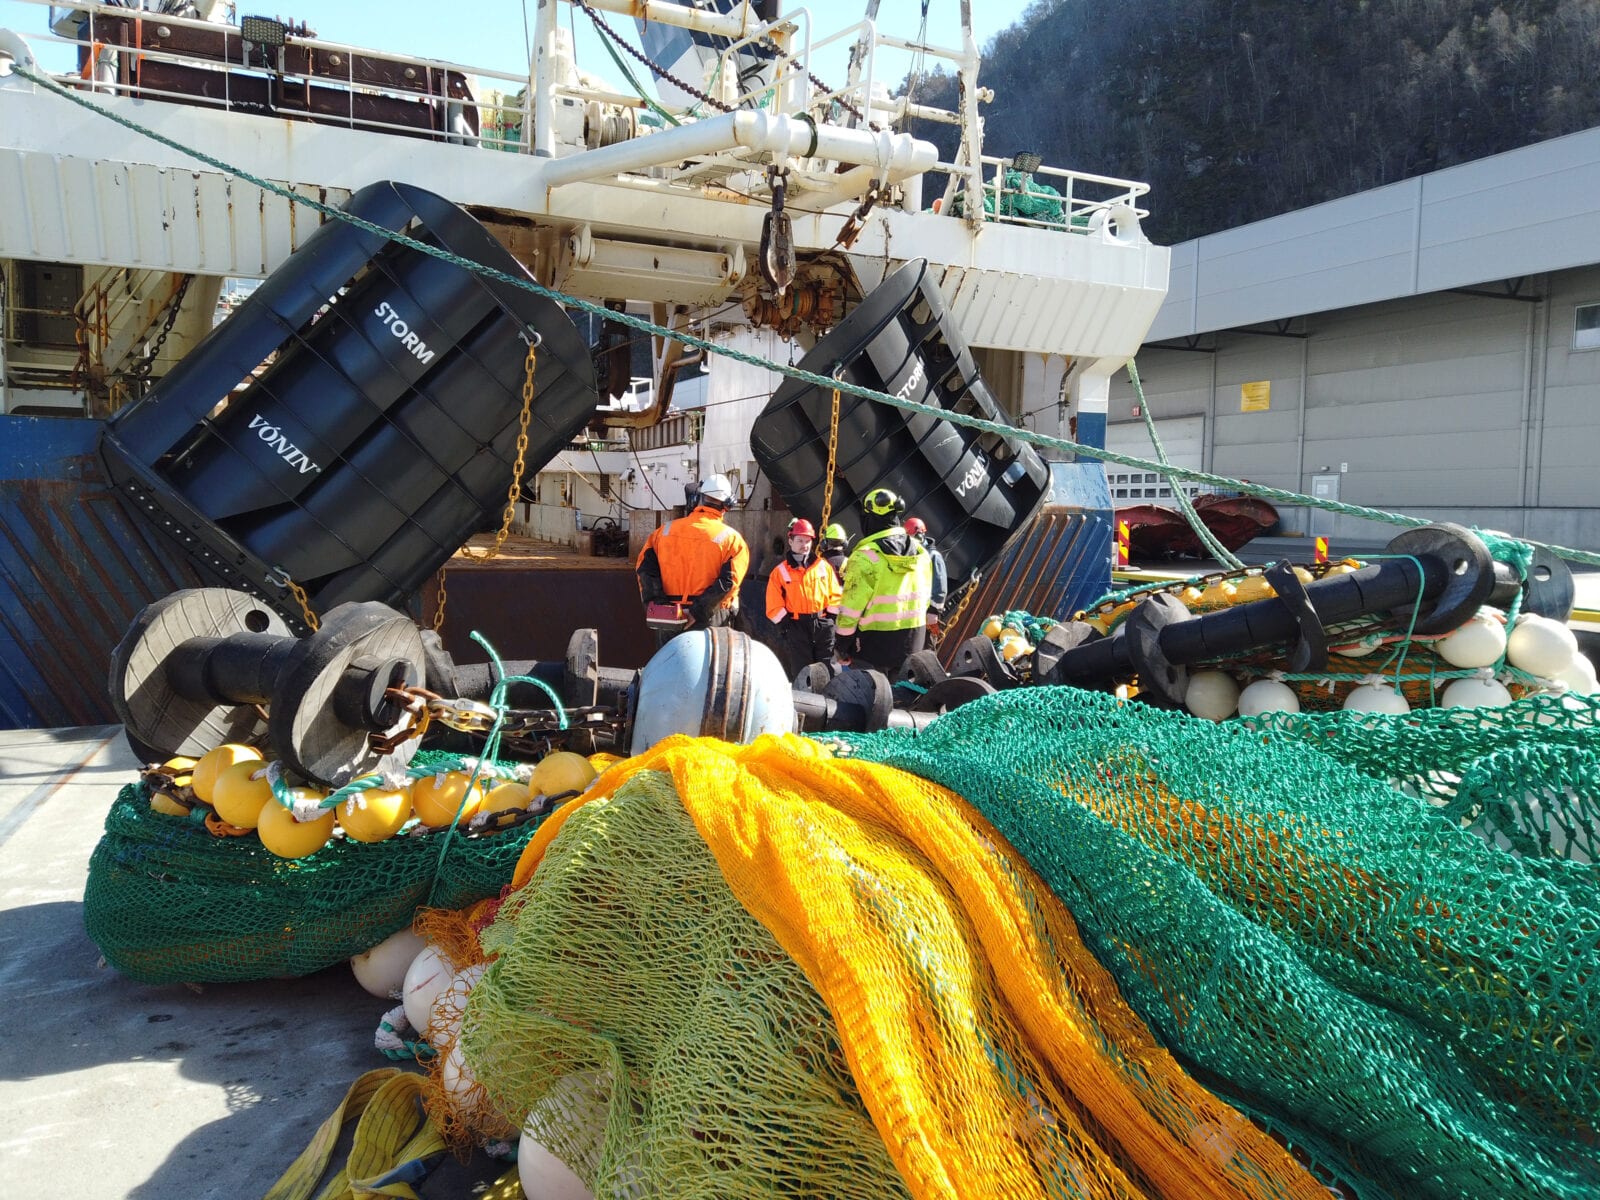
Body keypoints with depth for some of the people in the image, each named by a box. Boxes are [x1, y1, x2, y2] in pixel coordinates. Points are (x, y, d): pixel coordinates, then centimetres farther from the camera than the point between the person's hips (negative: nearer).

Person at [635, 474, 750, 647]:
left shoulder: (666, 530, 6)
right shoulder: (731, 539, -4)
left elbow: (645, 566, -2)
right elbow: (728, 582, -15)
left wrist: (653, 602, -6)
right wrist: (697, 611, -16)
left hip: (668, 620, 3)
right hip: (710, 621, -3)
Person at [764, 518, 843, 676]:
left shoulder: (824, 566, 9)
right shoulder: (780, 571, 3)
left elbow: (835, 595, 10)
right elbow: (774, 606, -1)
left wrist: (829, 620, 2)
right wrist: (786, 625, -8)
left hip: (823, 627, 2)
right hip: (796, 628, -2)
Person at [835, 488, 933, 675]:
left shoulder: (865, 557, -17)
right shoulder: (920, 552, 3)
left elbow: (850, 608, -15)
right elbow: (925, 598, 11)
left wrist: (842, 645, -5)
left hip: (874, 641, -6)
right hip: (914, 641, 6)